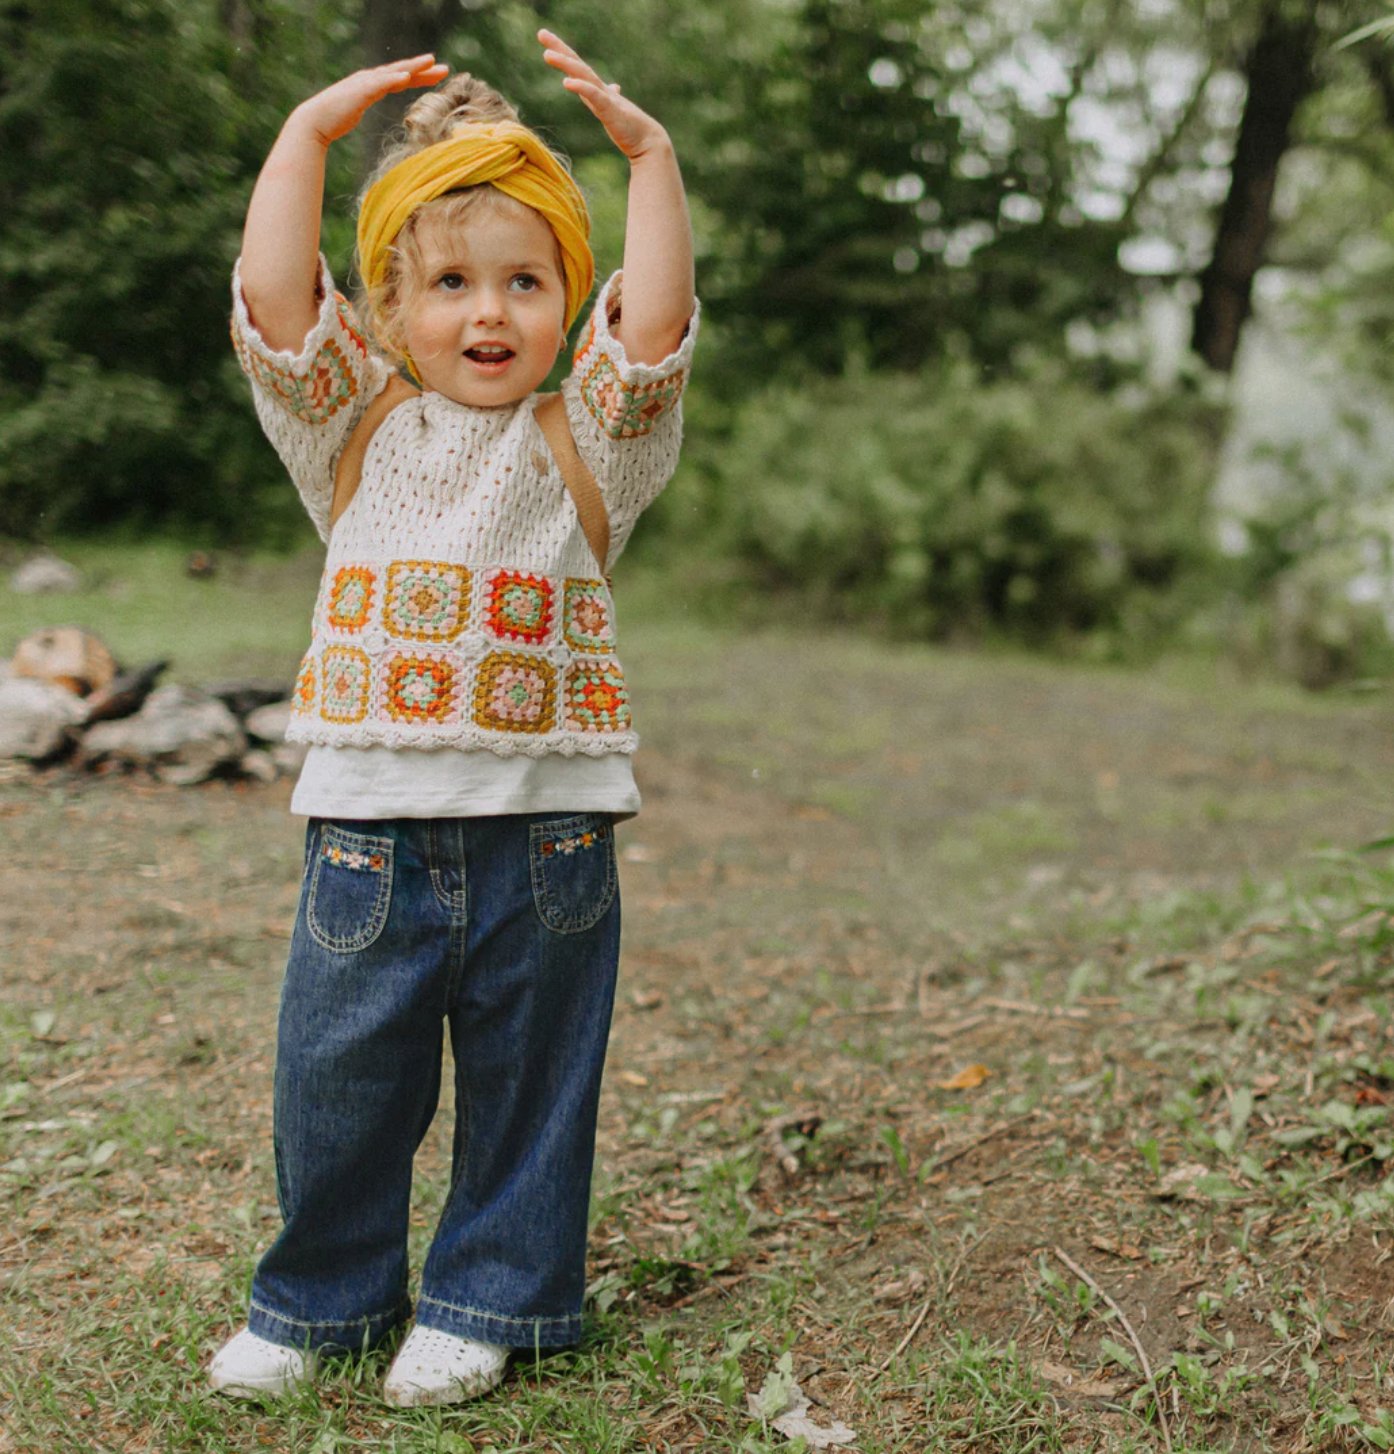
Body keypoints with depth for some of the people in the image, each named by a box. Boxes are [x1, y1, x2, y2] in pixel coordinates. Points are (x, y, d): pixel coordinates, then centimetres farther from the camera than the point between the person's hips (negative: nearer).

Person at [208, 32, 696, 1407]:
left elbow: (655, 326, -11)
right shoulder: (358, 431, 7)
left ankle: (489, 1294, 31)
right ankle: (323, 1292, 32)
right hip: (369, 821, 1)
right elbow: (273, 298, -5)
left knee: (527, 1079, 11)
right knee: (336, 1074, 10)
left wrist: (650, 153, -7)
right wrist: (307, 132, -1)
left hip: (542, 832, 0)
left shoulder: (580, 445, 5)